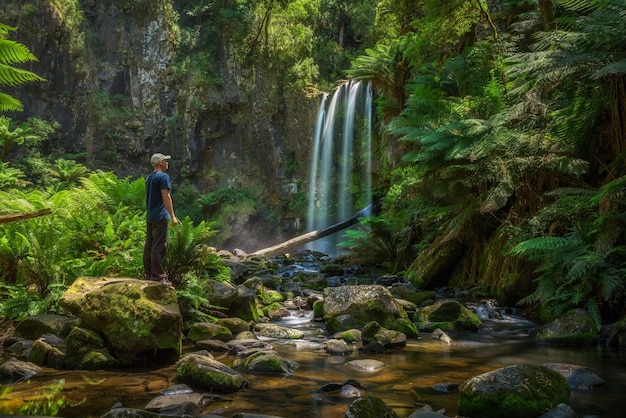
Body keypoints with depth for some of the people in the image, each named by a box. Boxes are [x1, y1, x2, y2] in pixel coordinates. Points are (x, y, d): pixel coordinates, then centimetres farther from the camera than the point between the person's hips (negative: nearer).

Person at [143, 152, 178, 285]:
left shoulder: (149, 177, 16)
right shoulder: (163, 177, -11)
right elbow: (166, 197, -17)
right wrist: (172, 216, -15)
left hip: (150, 216, 9)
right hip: (160, 217, -9)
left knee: (149, 245, 10)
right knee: (159, 247, -8)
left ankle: (148, 273, 15)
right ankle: (157, 275, -8)